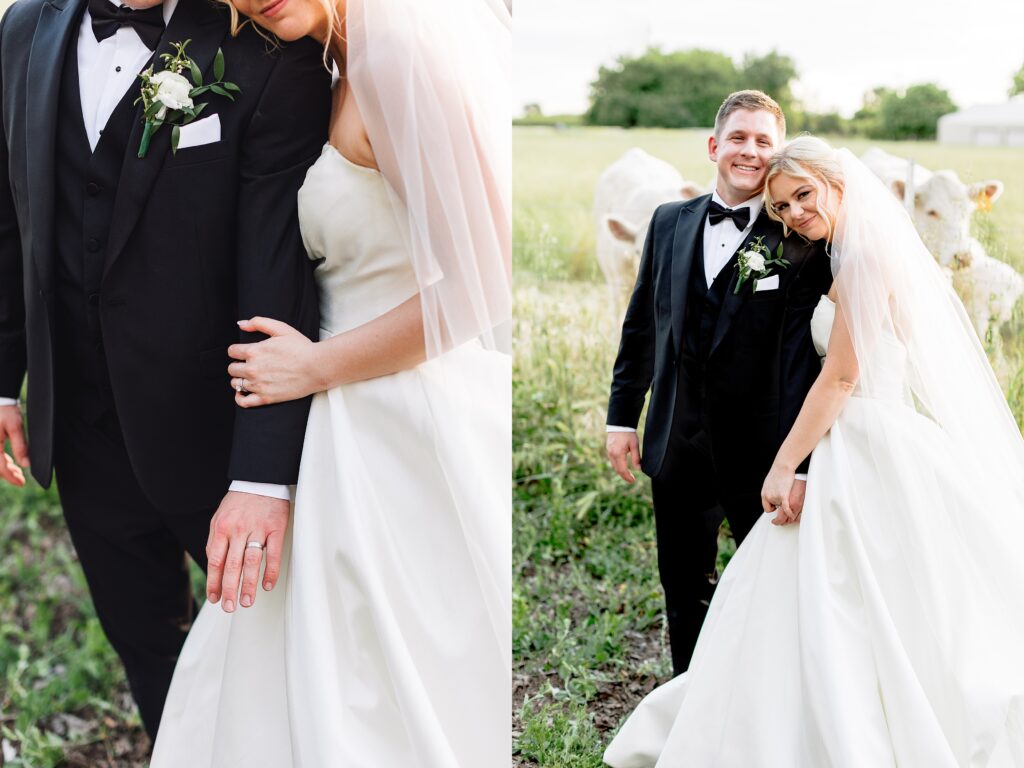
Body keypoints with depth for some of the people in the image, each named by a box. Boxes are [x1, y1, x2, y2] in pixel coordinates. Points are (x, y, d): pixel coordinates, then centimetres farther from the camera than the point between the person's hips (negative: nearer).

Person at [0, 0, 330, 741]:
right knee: (145, 641, 22)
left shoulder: (272, 61, -16)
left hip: (209, 430, -4)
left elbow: (281, 278, -21)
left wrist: (265, 474, -25)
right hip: (80, 428, 5)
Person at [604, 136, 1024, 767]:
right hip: (858, 449, 9)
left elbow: (841, 377, -15)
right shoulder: (859, 257, 16)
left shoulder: (868, 257, -13)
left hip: (876, 456, -9)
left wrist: (785, 465, -13)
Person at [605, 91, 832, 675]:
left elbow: (803, 356, -17)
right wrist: (622, 416, 9)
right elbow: (641, 326, 10)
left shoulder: (799, 243, -11)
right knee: (685, 589, 18)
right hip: (678, 445, 4)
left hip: (761, 449, -4)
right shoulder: (670, 222, 5)